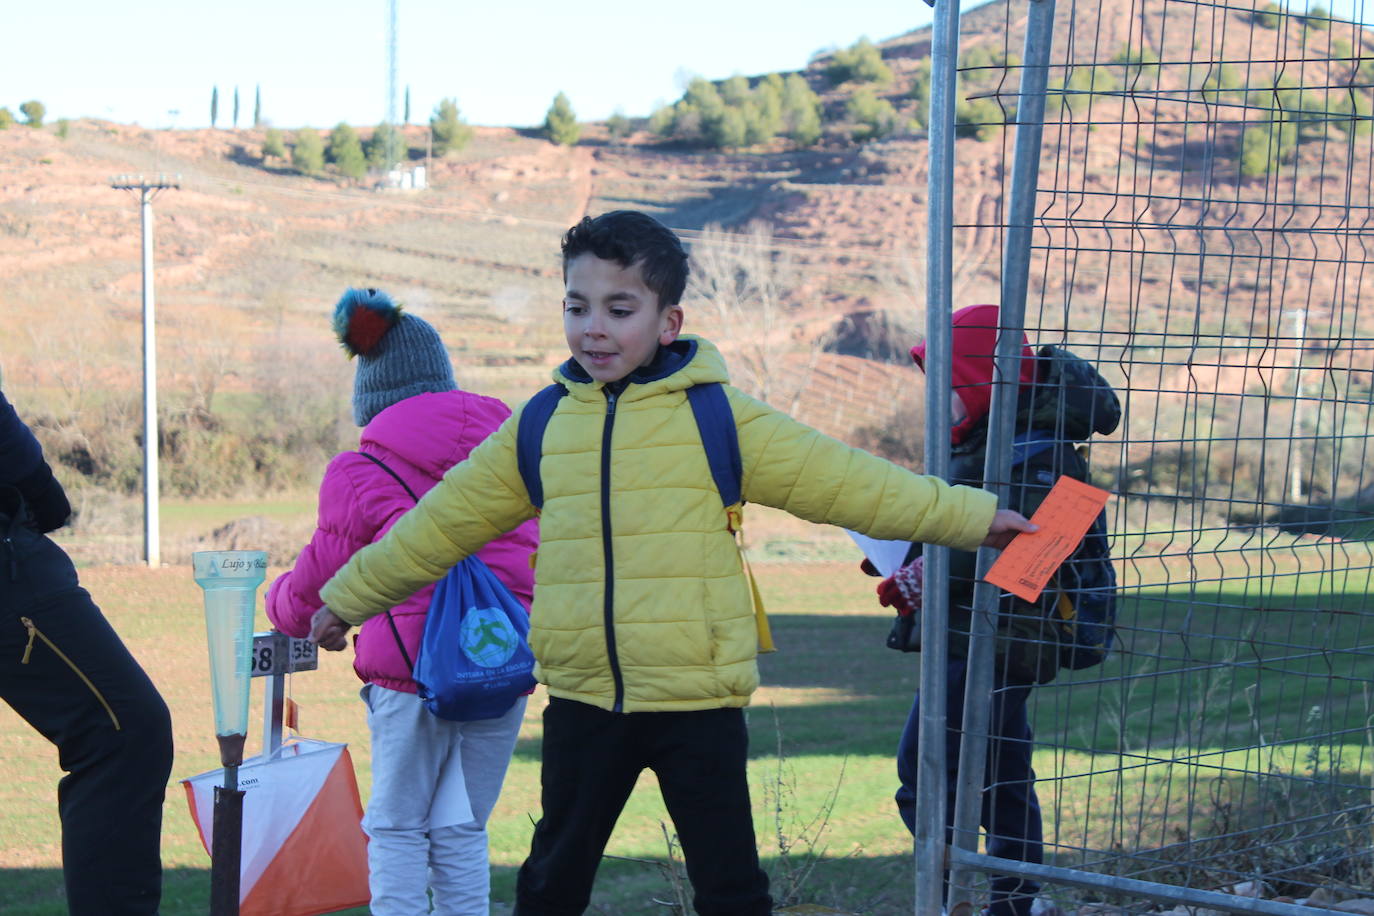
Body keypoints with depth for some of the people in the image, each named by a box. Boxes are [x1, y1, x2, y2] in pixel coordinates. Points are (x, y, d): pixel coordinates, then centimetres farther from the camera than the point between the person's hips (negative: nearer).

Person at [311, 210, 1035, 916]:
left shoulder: (718, 419, -1)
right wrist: (350, 594, 22)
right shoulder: (539, 428, 7)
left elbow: (842, 481, -1)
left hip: (698, 702, -2)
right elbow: (446, 521, 16)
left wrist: (974, 517, -3)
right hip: (582, 703, 3)